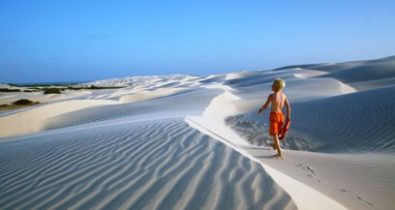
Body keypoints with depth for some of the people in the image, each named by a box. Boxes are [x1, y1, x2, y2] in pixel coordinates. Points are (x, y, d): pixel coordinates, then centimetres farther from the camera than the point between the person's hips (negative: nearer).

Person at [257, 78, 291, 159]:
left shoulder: (271, 95, -16)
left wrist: (260, 110, 13)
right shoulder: (284, 95, -1)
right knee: (277, 133, 26)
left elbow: (265, 106, -8)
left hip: (274, 116, -6)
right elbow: (288, 107, 0)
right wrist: (288, 117, 9)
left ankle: (280, 153, -7)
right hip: (281, 115, 6)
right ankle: (275, 145, 47)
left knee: (274, 135, -2)